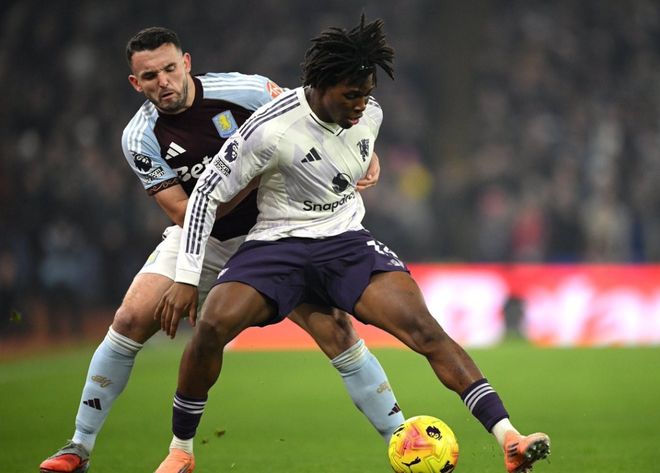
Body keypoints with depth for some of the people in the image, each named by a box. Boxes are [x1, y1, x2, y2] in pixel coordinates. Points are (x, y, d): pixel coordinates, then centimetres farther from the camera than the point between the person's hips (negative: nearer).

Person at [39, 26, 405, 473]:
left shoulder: (243, 91, -18)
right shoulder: (141, 138, -16)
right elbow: (187, 215, -18)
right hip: (199, 239, 1)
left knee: (336, 329, -14)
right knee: (131, 321, -16)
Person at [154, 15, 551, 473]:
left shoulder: (370, 113, -3)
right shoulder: (272, 129, -19)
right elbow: (208, 192, -11)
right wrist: (186, 278, -13)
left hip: (347, 240, 3)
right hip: (278, 242, -3)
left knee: (423, 327, -21)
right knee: (212, 325, -29)